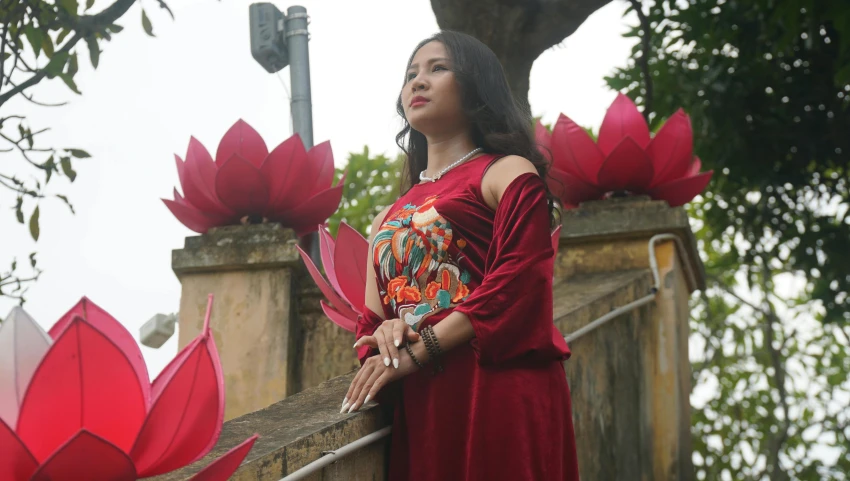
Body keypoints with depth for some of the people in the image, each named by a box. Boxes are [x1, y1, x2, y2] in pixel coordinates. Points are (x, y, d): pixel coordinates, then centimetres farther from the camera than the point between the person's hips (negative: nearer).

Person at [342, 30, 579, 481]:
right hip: (417, 406, 5)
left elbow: (517, 282, -10)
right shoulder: (388, 218, 23)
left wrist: (420, 349, -15)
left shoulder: (508, 173, 5)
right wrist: (384, 334, -5)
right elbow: (371, 320, 20)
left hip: (499, 390, -5)